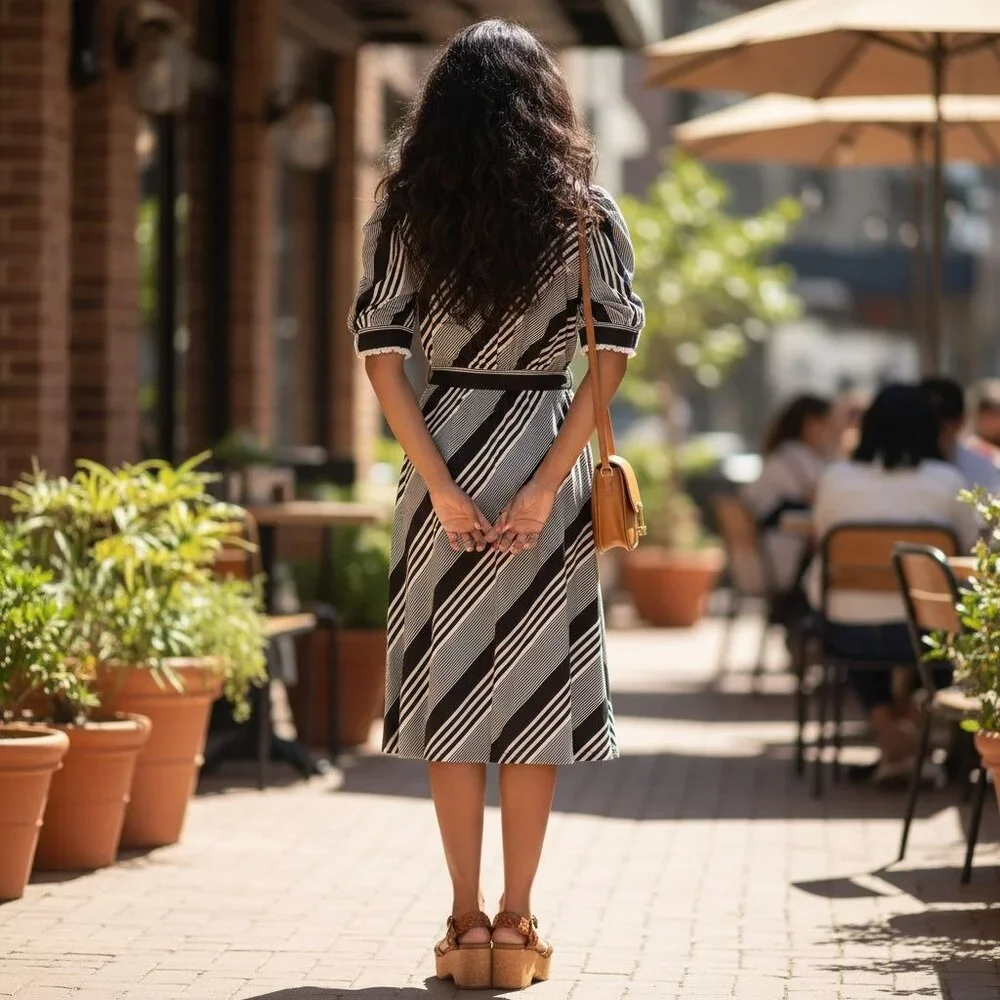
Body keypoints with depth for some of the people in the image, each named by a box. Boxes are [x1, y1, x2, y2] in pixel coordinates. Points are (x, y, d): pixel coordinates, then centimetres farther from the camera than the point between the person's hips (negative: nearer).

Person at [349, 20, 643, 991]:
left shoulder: (404, 212, 1)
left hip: (445, 457, 0)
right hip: (545, 461, 0)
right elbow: (610, 360, -7)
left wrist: (439, 485, -7)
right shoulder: (585, 214, 0)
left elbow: (380, 354, -6)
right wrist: (546, 488, -9)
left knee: (450, 682, 7)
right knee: (534, 685, 6)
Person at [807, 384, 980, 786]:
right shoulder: (947, 481, -4)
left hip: (847, 633, 1)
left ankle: (889, 735, 29)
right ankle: (909, 722, 33)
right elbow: (971, 544, 9)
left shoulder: (836, 478, -2)